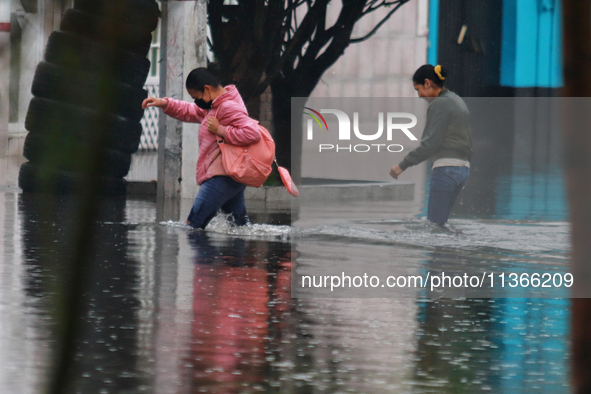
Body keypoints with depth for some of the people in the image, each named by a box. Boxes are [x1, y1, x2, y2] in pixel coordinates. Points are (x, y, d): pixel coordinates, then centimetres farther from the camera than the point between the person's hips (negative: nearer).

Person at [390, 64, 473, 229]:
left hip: (445, 168, -9)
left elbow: (430, 143, -17)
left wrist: (403, 165, -15)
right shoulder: (458, 101, 19)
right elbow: (468, 142, 23)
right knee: (438, 224, 10)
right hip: (463, 168, 9)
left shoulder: (439, 104, -9)